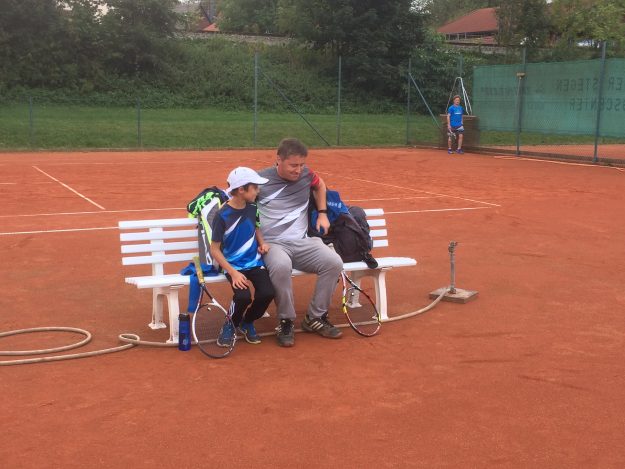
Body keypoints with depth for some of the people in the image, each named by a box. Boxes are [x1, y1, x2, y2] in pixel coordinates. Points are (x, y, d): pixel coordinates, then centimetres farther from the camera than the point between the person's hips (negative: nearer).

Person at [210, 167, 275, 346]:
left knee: (267, 292, -20)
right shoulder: (222, 216, -16)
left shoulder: (252, 208, 1)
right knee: (243, 296, -29)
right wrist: (233, 273, -21)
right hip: (233, 265, -5)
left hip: (255, 262, 5)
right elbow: (215, 250, -12)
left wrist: (262, 242, 3)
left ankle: (247, 322, 10)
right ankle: (231, 325, 4)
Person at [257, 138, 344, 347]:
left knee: (334, 263, -21)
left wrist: (323, 214, 19)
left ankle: (315, 318, -4)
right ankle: (286, 322, -17)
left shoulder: (306, 175, 7)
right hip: (272, 244, -4)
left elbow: (320, 185, 31)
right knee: (281, 266, -39)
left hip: (303, 242, 5)